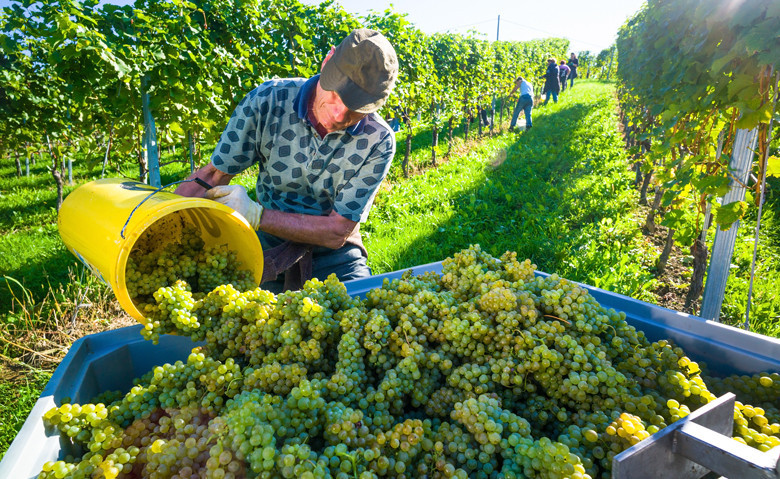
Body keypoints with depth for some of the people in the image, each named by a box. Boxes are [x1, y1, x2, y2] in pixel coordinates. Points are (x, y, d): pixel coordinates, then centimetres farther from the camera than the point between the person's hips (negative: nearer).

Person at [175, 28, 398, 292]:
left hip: (335, 258, 0)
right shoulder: (268, 101, -12)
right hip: (269, 252, 1)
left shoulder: (378, 142, -16)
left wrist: (254, 215, -22)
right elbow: (213, 175, -4)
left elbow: (337, 233, -16)